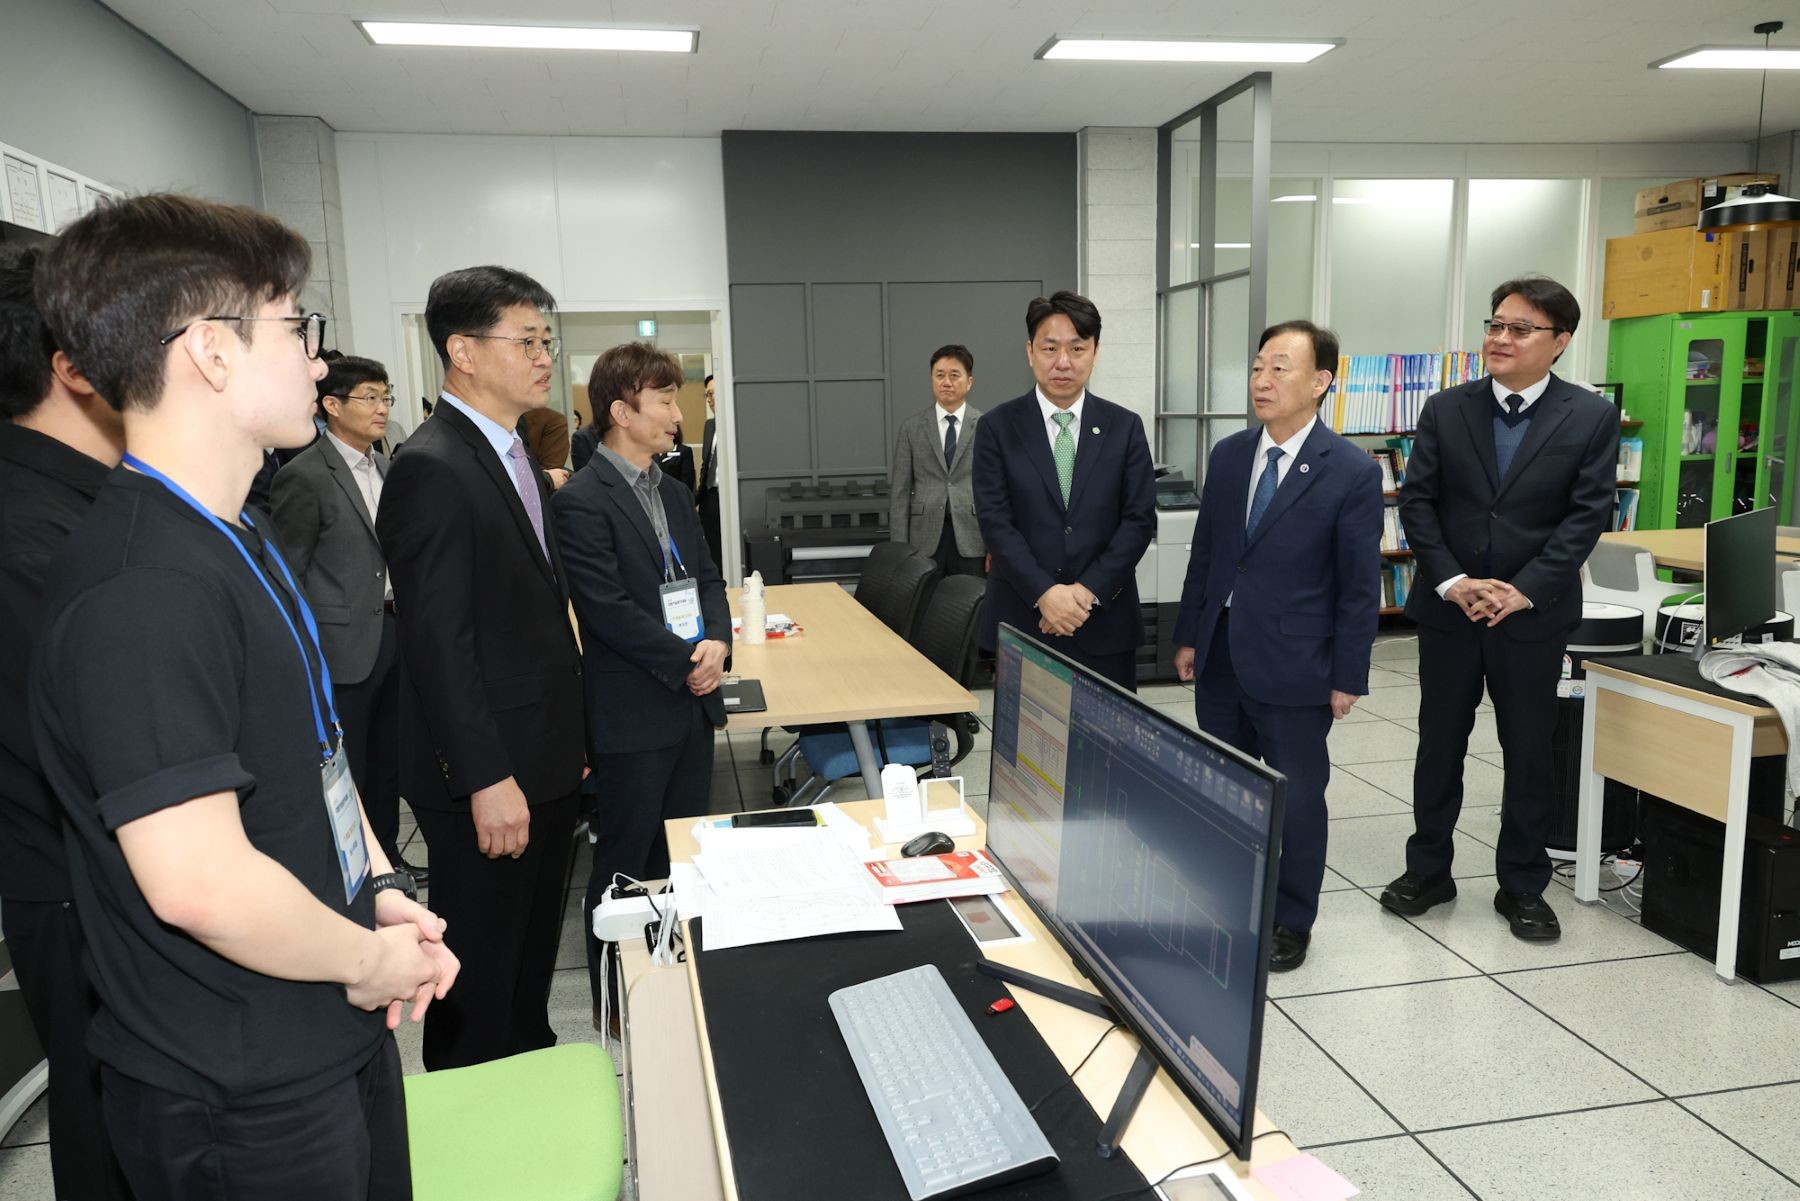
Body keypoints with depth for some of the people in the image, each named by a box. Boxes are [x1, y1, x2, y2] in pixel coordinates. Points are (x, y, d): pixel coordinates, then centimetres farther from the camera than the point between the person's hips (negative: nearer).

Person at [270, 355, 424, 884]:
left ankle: (385, 857, 32)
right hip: (344, 643, -7)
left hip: (392, 634, 8)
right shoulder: (304, 476, -12)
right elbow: (287, 574, -12)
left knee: (388, 760, 17)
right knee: (345, 771, 3)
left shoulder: (384, 468, 11)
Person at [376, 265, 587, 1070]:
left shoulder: (515, 457, 12)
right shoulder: (431, 469, -17)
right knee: (482, 975, 6)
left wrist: (571, 737, 16)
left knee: (534, 953, 22)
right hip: (490, 773, -9)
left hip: (546, 759, 9)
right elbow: (437, 640, -22)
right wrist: (487, 779, -22)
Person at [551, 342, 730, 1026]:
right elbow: (609, 609, -20)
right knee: (625, 864, 6)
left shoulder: (674, 492, 12)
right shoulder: (582, 502, -14)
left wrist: (717, 641, -6)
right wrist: (686, 662, -15)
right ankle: (614, 1003, 23)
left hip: (692, 703, 8)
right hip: (634, 713, -8)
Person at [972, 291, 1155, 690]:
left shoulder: (1125, 426, 5)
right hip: (1021, 619, -1)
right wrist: (1044, 593, -16)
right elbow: (995, 522, -6)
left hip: (1105, 620, 1)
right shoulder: (998, 427, 1)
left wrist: (1088, 591, -12)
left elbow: (1140, 519, -1)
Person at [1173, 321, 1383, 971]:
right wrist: (1188, 635, 9)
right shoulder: (1227, 455, 4)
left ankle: (1291, 924, 27)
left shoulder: (1352, 472, -11)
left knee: (1297, 799, 8)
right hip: (1220, 658, 5)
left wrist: (1347, 677, -9)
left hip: (1293, 668, -5)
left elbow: (1360, 586, -9)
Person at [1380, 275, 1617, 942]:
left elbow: (1586, 515, -6)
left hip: (1534, 613, -1)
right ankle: (1428, 869, 25)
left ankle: (1523, 885, 24)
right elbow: (1416, 502, -2)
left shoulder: (1591, 417, -2)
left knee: (1529, 751, 9)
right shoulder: (1446, 410, 2)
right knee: (1439, 744, 11)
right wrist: (1452, 581, -13)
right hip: (1447, 607, 1)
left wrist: (1524, 591, -15)